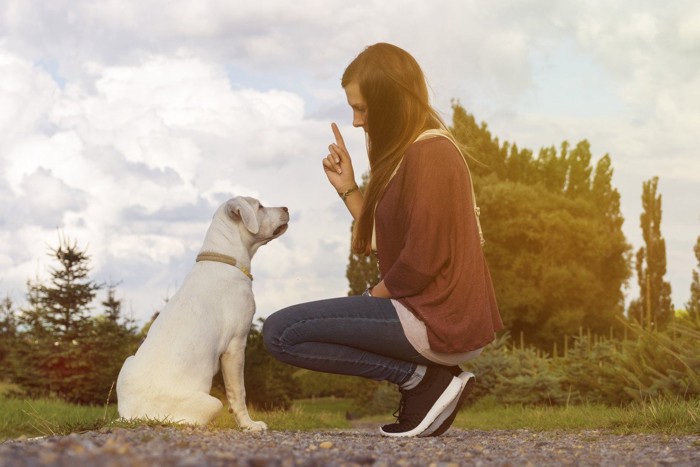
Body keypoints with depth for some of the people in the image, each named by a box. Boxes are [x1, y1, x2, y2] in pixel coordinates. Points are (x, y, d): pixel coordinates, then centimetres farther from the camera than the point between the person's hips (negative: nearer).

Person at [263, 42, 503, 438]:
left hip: (437, 321, -10)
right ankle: (430, 376, 9)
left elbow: (422, 260, -20)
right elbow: (384, 244, 15)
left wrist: (374, 296, -4)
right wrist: (348, 189, 9)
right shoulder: (410, 153, 16)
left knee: (280, 333, -11)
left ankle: (423, 379, -9)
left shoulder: (428, 155, -15)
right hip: (439, 316, 10)